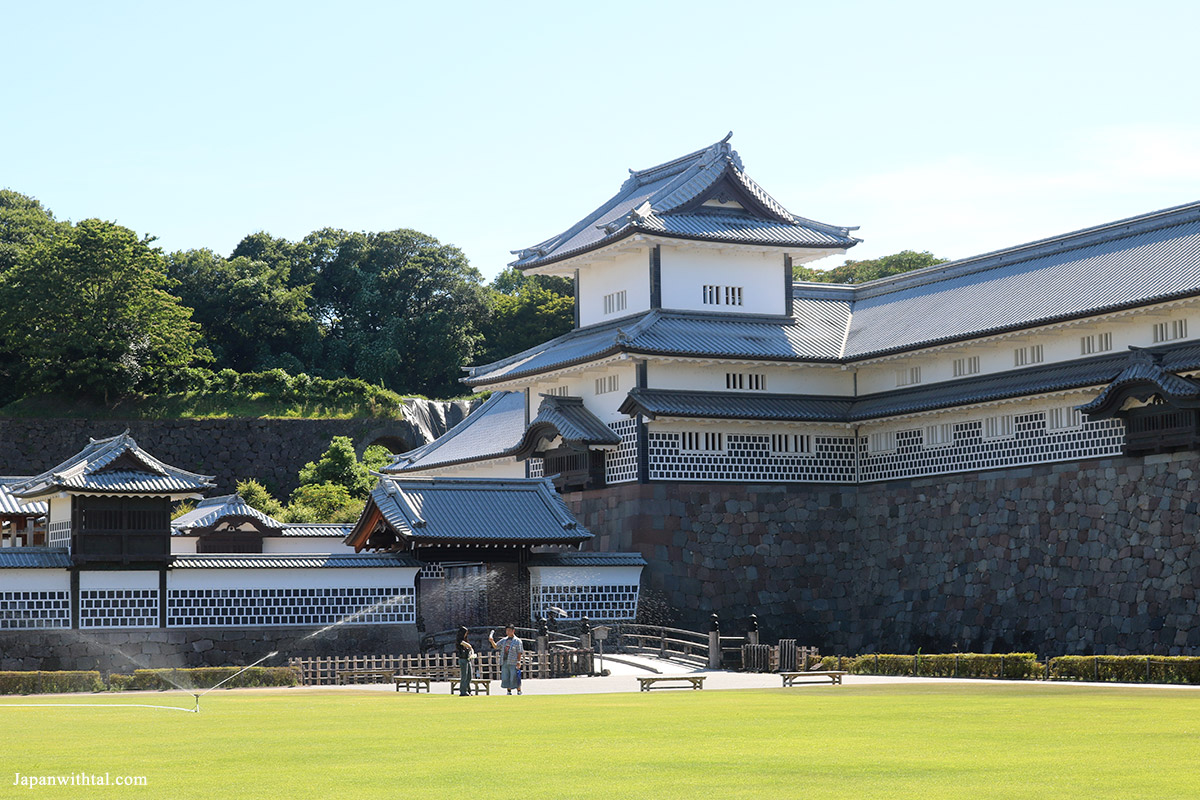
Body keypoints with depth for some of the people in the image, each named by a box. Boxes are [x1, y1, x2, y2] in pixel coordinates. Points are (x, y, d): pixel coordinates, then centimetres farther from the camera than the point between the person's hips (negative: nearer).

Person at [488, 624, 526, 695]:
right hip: (504, 662, 6)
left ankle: (519, 692, 4)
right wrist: (492, 641, 1)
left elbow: (520, 652, -4)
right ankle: (509, 692, 16)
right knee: (505, 678, 6)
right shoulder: (504, 640, 16)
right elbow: (496, 646, 20)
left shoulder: (517, 641, 0)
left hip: (513, 663, -6)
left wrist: (519, 661, -14)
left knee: (514, 678, -7)